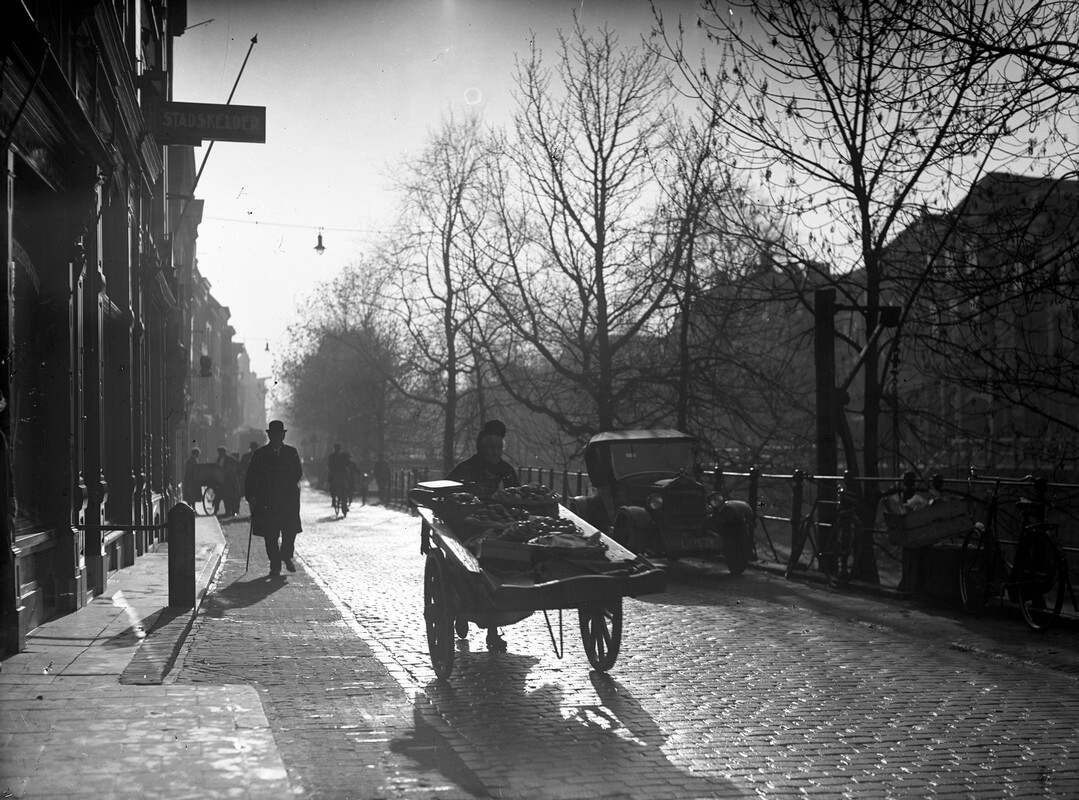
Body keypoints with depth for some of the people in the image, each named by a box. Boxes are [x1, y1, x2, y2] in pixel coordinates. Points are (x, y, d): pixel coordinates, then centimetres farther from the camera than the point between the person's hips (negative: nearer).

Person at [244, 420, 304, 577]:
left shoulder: (291, 453, 10)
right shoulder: (260, 454, 6)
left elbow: (298, 473, 10)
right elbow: (251, 477, 3)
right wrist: (251, 496, -7)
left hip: (289, 500, 1)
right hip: (266, 500, -1)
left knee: (290, 531, -4)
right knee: (270, 536, -2)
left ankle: (287, 557, 21)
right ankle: (275, 565, 6)